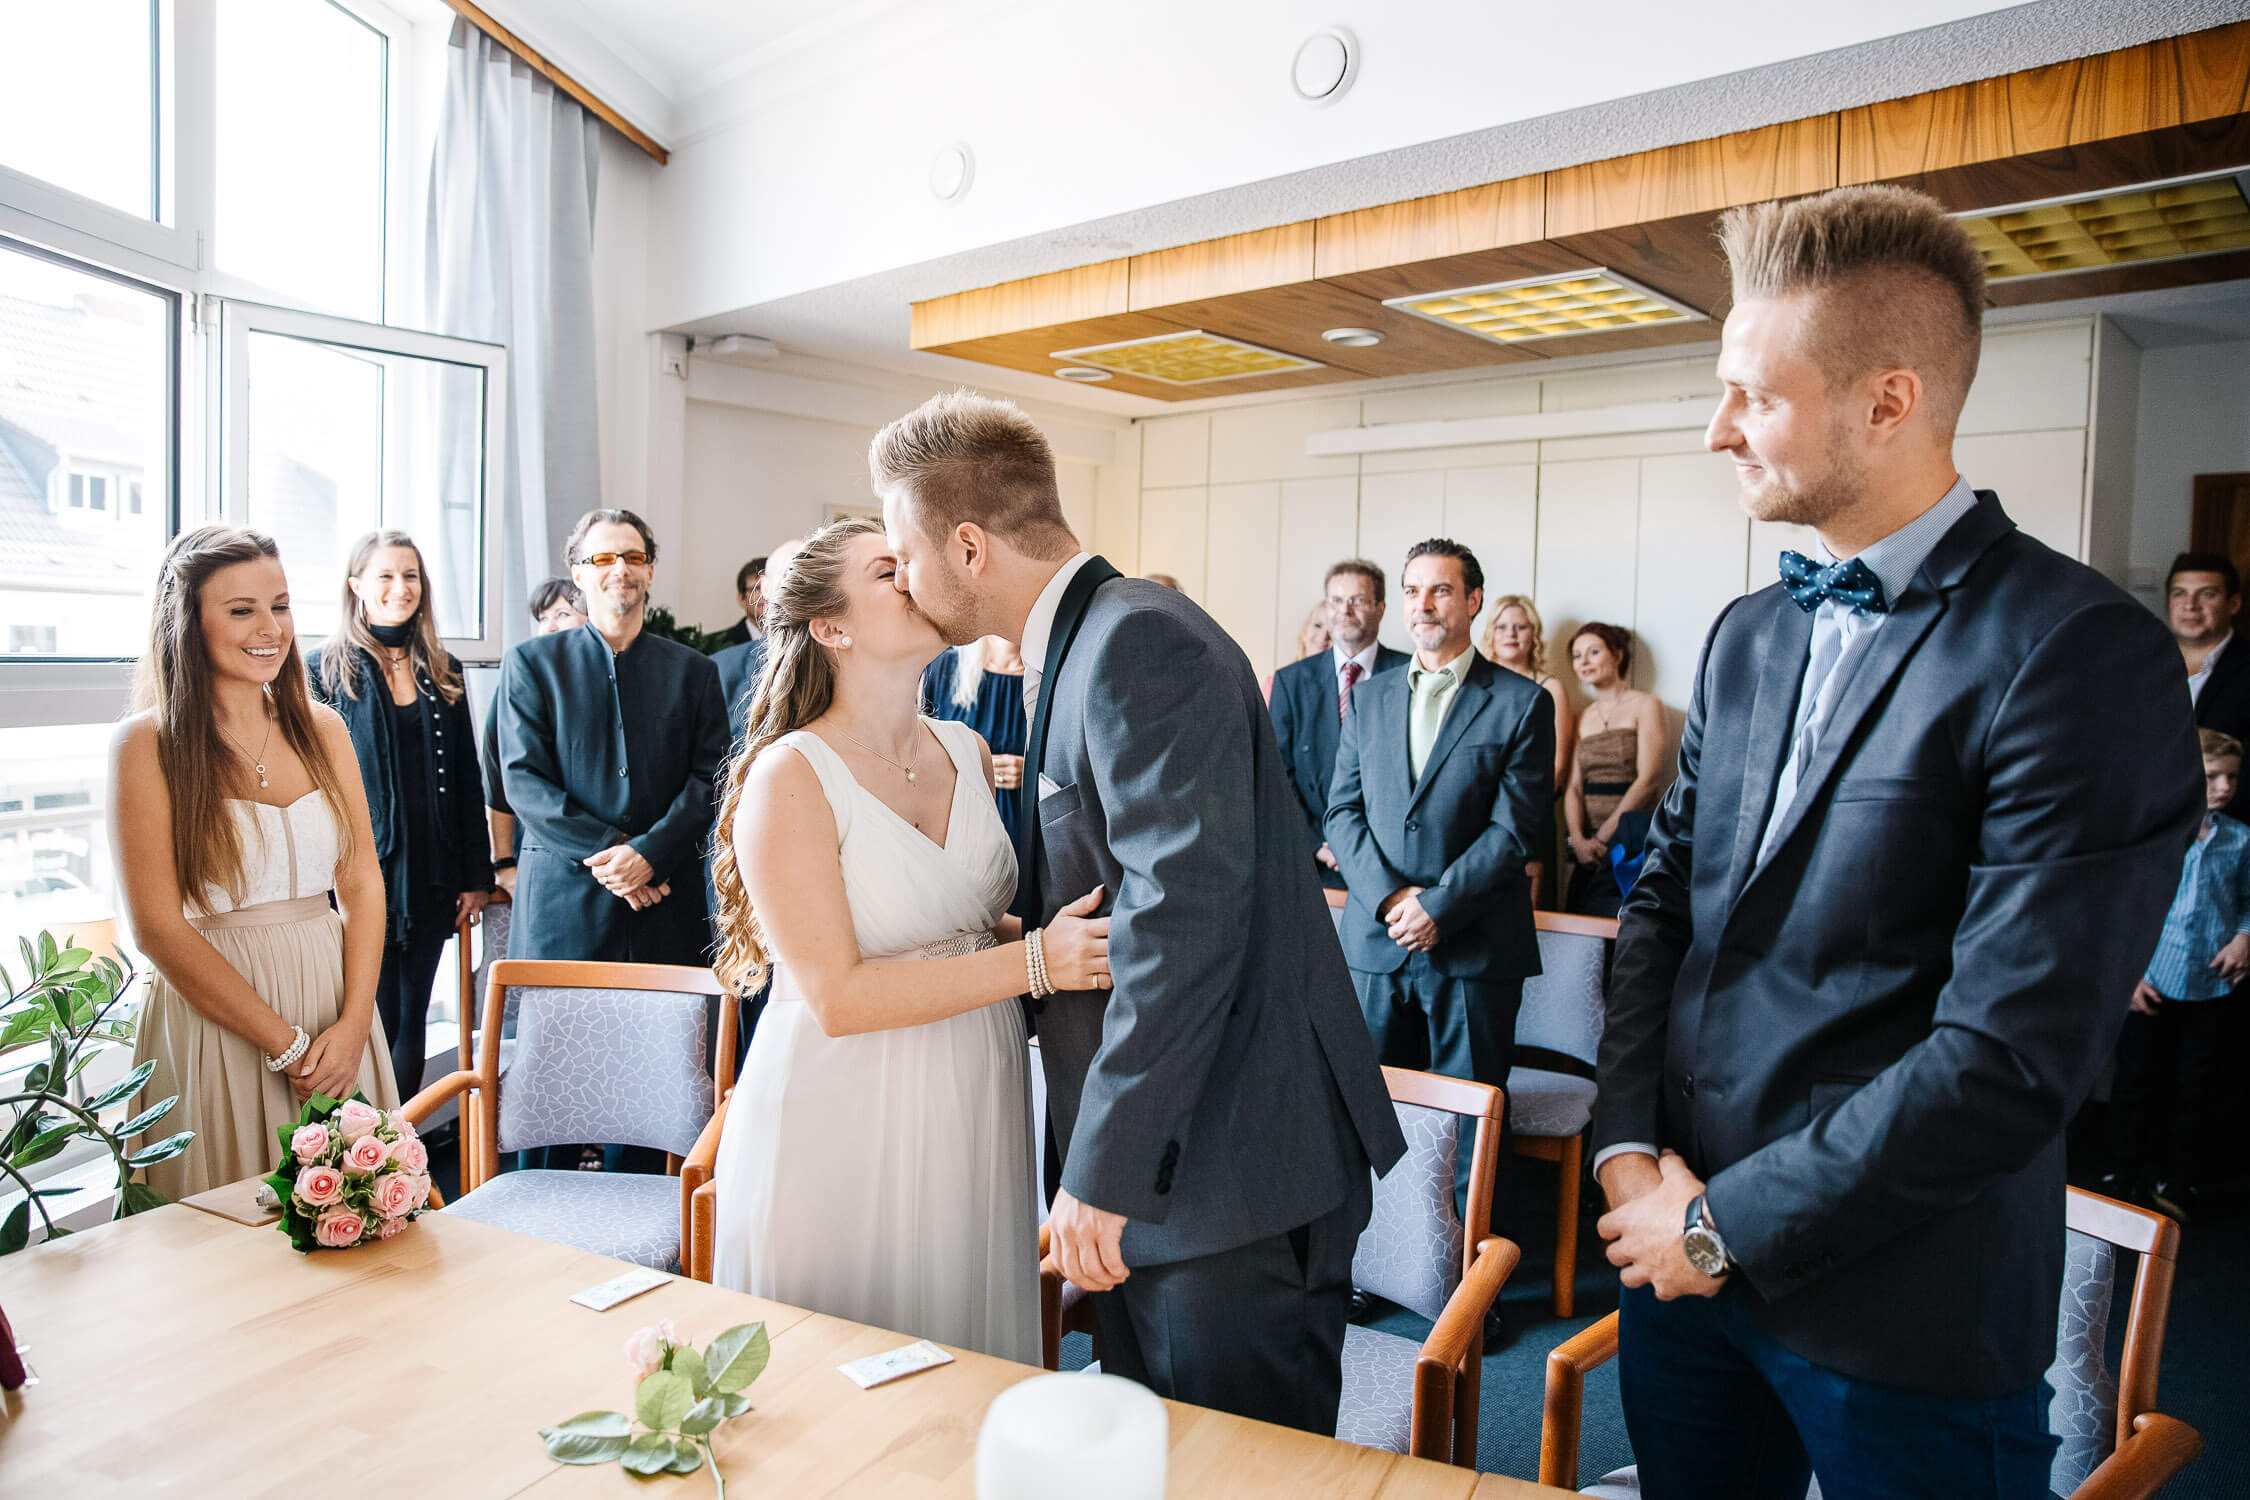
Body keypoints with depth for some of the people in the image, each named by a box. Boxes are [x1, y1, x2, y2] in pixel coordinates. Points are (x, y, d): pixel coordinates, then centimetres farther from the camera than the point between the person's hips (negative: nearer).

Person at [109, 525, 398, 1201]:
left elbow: (362, 881, 6)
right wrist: (287, 1046, -12)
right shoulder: (148, 742, -7)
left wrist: (353, 1024, -7)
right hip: (213, 1016, -4)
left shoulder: (322, 728, 6)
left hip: (336, 1003, 4)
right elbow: (157, 926, -10)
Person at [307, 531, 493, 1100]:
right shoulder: (326, 670, -1)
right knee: (375, 1020, -1)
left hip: (432, 876, 4)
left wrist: (476, 875, 7)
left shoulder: (443, 673, 11)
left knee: (412, 1018, 11)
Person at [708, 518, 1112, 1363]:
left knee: (970, 1363, 17)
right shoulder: (790, 776, -14)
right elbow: (837, 998, -19)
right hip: (847, 1129, -6)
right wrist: (1033, 963, -23)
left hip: (972, 1109, 6)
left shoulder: (966, 751, 6)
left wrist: (1069, 937, -3)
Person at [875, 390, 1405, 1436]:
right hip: (1146, 1160, 10)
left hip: (1231, 1160, -10)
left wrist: (1104, 1171, -24)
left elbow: (1186, 915, -28)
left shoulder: (1142, 643, -20)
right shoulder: (1073, 650, 12)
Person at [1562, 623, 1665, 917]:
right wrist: (1577, 839, -10)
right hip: (1588, 848, 5)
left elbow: (1646, 780, -8)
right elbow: (1573, 787, 7)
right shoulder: (1582, 719, 15)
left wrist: (1604, 835, -13)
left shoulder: (1644, 705, 0)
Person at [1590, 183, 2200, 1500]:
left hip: (1900, 1322, -6)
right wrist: (1630, 1147, -3)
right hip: (1682, 1257, 6)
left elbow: (2014, 1054, -21)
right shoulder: (1749, 637, 7)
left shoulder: (2081, 653, -16)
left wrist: (1728, 1221, -14)